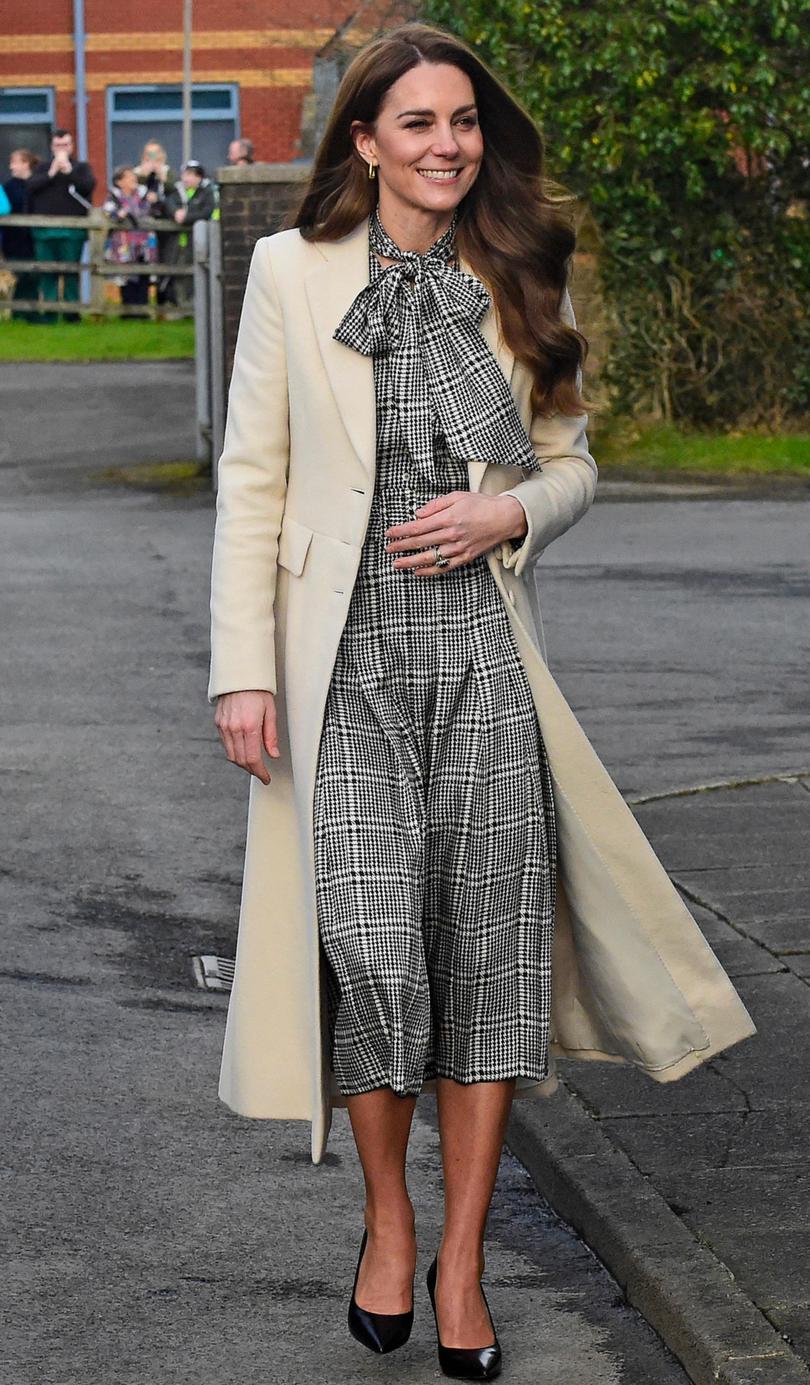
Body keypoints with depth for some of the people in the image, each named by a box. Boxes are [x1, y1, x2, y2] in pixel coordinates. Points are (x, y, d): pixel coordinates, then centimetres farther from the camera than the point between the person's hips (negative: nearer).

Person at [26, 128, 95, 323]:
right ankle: (48, 313, 5)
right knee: (47, 273, 1)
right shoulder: (43, 167, 15)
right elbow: (31, 185, -1)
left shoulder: (81, 167, 10)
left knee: (71, 272, -2)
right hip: (44, 229, 2)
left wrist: (68, 171, -12)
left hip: (72, 231, -2)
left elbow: (89, 185, -8)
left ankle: (71, 312, 3)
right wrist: (51, 173, -10)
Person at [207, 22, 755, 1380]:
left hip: (482, 650, 2)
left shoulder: (515, 286, 10)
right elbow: (251, 479, 1)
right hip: (346, 654, -2)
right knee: (369, 935, -11)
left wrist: (506, 515, -7)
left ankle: (461, 1258, 9)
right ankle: (386, 1216, 14)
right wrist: (243, 671, -6)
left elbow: (570, 463, 17)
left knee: (490, 938, -3)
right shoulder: (292, 270, 2)